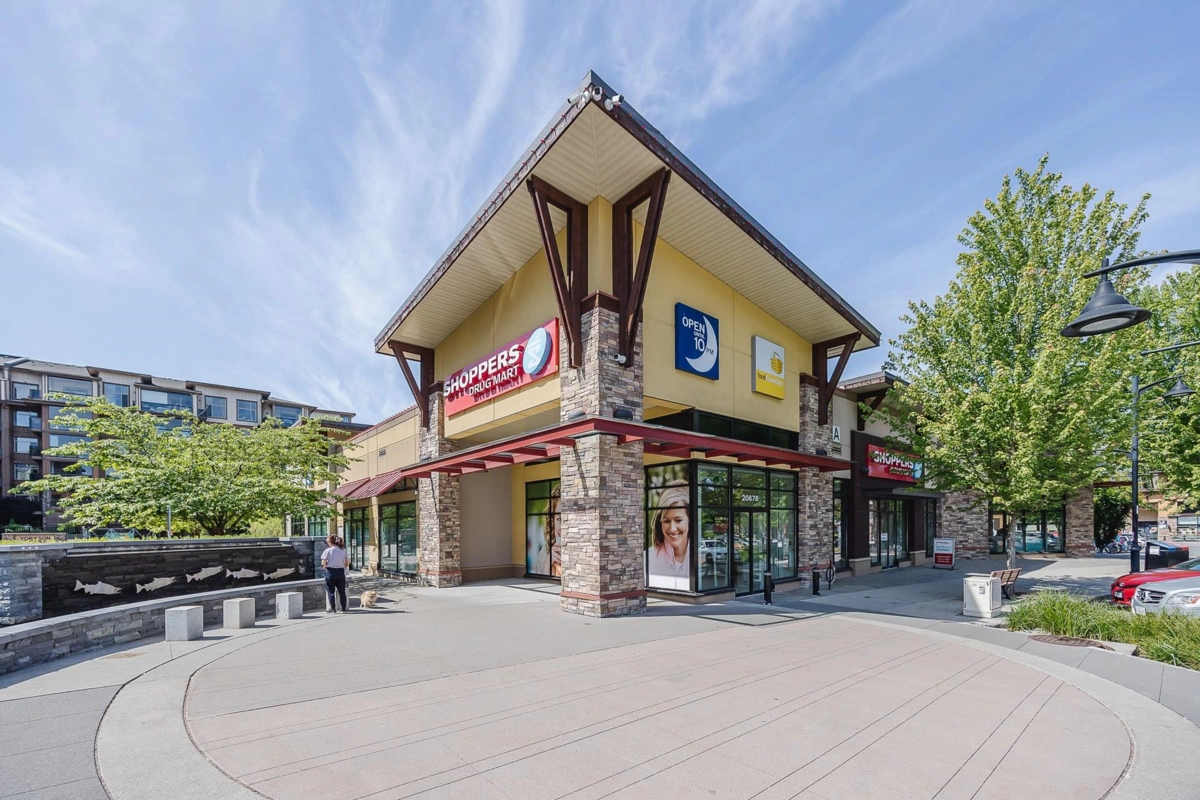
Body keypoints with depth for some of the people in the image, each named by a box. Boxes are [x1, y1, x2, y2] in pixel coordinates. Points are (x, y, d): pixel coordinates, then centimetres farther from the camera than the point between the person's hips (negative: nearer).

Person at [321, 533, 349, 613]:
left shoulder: (328, 550, -10)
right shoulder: (343, 550, 2)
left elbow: (323, 563, -12)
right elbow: (346, 562, 4)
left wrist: (326, 564, 8)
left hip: (330, 571, -4)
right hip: (340, 571, 4)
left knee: (330, 591, 8)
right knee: (342, 591, 11)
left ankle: (333, 609, 8)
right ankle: (343, 609, 14)